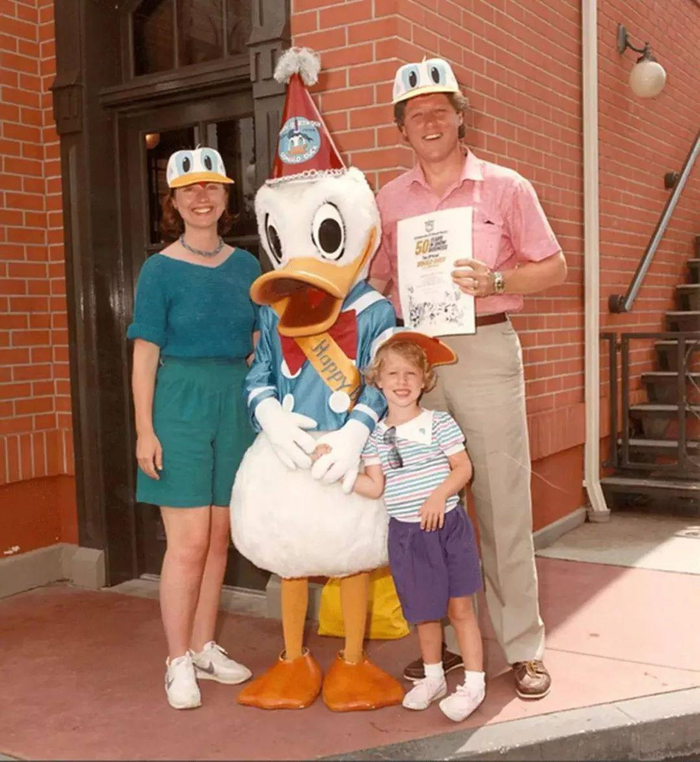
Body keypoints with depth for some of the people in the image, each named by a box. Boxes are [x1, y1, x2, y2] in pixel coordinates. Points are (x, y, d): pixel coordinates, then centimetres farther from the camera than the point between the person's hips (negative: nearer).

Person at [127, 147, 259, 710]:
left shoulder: (246, 266, 9)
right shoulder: (160, 270, -2)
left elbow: (261, 345, 13)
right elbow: (145, 355, -5)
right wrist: (145, 430, -10)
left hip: (237, 404, 4)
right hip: (181, 405, -4)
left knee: (219, 538, 10)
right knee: (188, 542, -4)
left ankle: (204, 648, 25)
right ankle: (179, 662, 12)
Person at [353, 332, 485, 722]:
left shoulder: (440, 423, -5)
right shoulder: (376, 436, 2)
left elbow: (463, 468, -7)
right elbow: (375, 487, -1)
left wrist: (439, 495, -21)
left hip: (448, 525, -3)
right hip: (406, 533, 3)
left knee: (460, 606, 2)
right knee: (425, 612, 14)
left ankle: (474, 683, 15)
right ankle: (433, 678, 33)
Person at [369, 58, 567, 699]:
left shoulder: (504, 187, 4)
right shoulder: (388, 200, 12)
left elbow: (554, 266, 5)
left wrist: (495, 281, -12)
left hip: (484, 348, -3)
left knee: (503, 500, -2)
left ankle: (524, 646, 9)